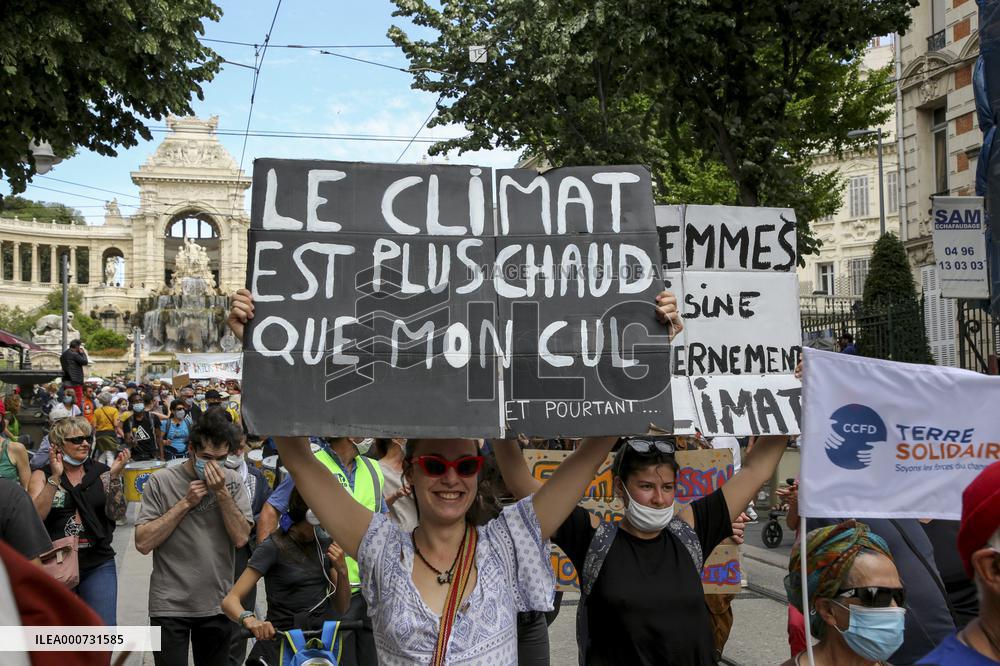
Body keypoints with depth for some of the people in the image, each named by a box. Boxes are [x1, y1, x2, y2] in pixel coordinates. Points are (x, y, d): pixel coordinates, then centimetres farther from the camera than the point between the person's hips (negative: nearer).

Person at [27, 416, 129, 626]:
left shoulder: (101, 472, 3)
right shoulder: (42, 476, 0)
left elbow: (117, 514, -7)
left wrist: (114, 477, -18)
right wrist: (55, 477, -21)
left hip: (99, 566, 0)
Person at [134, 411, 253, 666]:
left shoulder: (232, 482, 0)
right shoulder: (161, 482, -6)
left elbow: (241, 538, -8)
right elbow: (143, 543, -12)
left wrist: (221, 492, -17)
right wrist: (185, 503, -16)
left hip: (218, 604, 3)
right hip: (170, 606, -2)